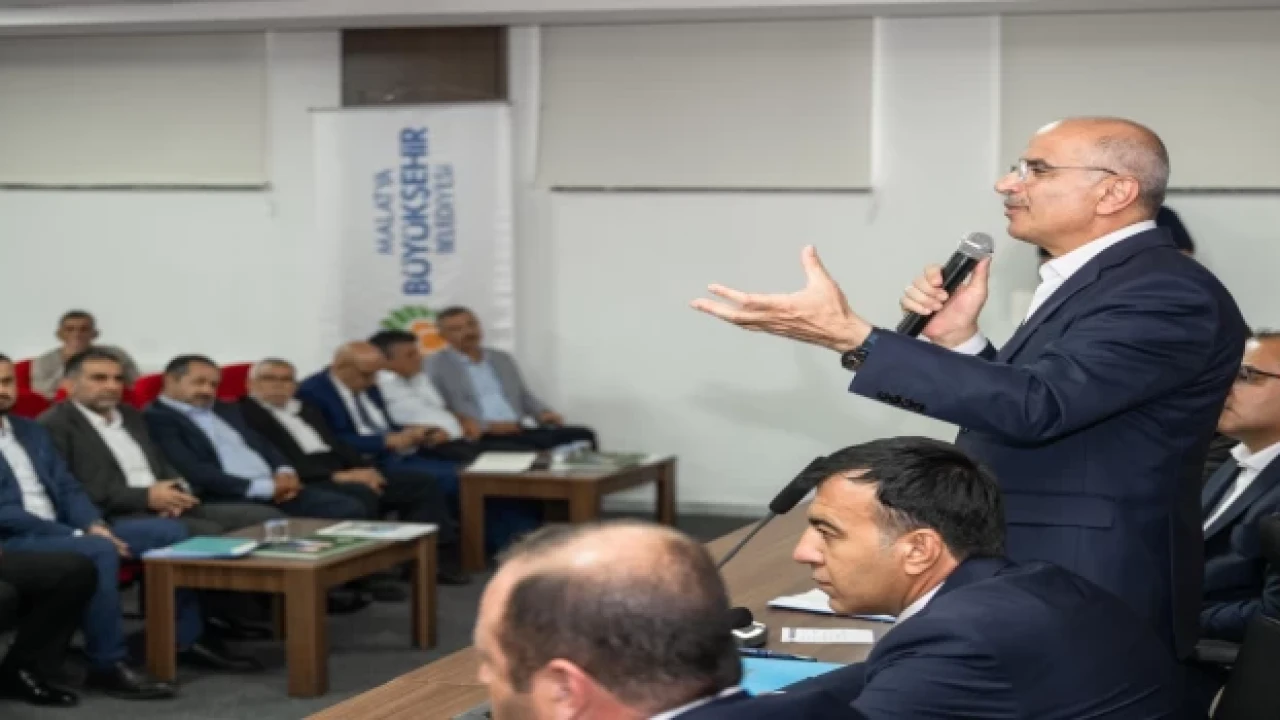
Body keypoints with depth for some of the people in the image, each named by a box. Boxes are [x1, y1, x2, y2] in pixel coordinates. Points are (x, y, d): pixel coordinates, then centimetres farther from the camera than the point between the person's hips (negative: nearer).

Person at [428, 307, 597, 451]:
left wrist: (544, 413, 5)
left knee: (583, 435, -17)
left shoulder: (502, 359, 24)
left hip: (521, 430, 7)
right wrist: (488, 426, -15)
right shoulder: (433, 367, 4)